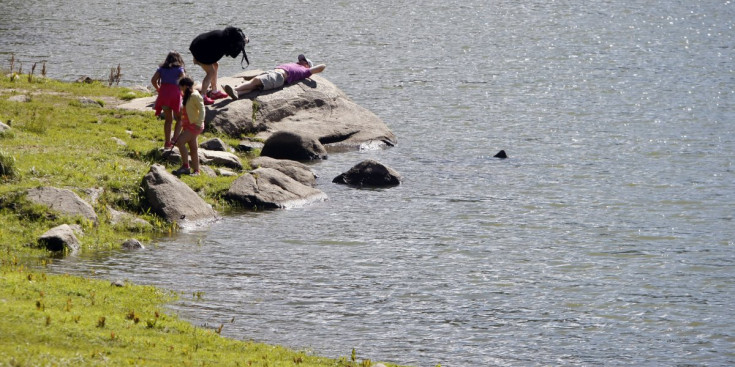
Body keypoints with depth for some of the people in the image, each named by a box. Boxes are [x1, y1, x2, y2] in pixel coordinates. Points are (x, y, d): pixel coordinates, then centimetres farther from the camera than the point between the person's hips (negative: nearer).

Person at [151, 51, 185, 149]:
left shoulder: (161, 68, 12)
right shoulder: (179, 69, 3)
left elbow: (153, 80, 1)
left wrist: (159, 89, 11)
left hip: (163, 94, 3)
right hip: (175, 94, -3)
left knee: (168, 119, 12)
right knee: (179, 118, 11)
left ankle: (167, 142, 10)